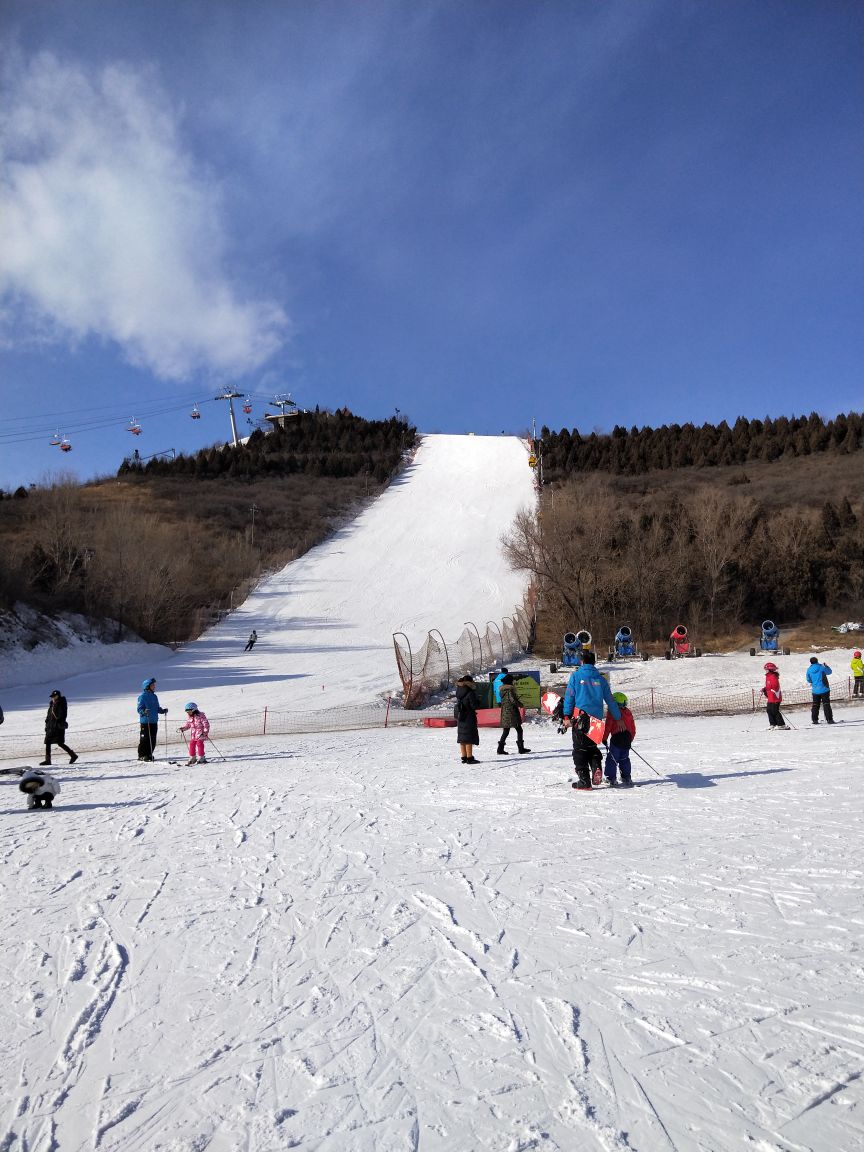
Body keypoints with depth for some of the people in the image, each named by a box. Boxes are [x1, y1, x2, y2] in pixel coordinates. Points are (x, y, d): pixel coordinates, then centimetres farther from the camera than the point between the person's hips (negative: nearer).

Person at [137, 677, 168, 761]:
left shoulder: (154, 696, 15)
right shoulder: (142, 696, -7)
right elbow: (139, 709, -11)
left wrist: (163, 711, 6)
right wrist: (144, 712, -30)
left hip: (154, 721, 7)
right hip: (145, 721, -7)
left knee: (153, 740, 8)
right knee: (145, 739, -5)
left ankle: (149, 754, 18)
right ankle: (142, 755, 4)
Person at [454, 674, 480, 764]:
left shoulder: (459, 691, 1)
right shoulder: (470, 693, -18)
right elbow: (474, 706, -17)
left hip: (460, 716, 7)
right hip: (469, 717, -7)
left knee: (462, 737, 13)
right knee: (470, 737, -3)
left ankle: (464, 757, 19)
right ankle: (469, 758, -3)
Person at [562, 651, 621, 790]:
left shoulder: (576, 676, 1)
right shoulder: (601, 679, 9)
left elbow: (569, 697, -4)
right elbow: (610, 701, 12)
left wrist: (567, 716, -3)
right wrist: (618, 718, 20)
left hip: (580, 717, -3)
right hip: (596, 719, 3)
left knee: (580, 749, 3)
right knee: (592, 746, 21)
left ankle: (584, 781, 0)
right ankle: (597, 768, -3)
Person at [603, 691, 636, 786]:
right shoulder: (628, 712, 12)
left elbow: (608, 726, -9)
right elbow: (633, 728, 17)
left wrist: (604, 738, -1)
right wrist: (630, 739, 26)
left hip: (616, 739, -6)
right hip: (627, 740, 6)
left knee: (612, 759, 0)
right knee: (624, 759, 17)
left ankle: (611, 778, -2)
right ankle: (626, 778, 18)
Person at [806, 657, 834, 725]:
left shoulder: (809, 670, 0)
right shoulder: (822, 667, -7)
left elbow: (808, 680, 11)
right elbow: (829, 672, 11)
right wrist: (826, 666, 28)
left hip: (815, 690, 3)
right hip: (824, 689, -3)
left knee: (815, 705, 11)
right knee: (826, 704, 0)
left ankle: (815, 720, 9)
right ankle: (829, 719, -3)